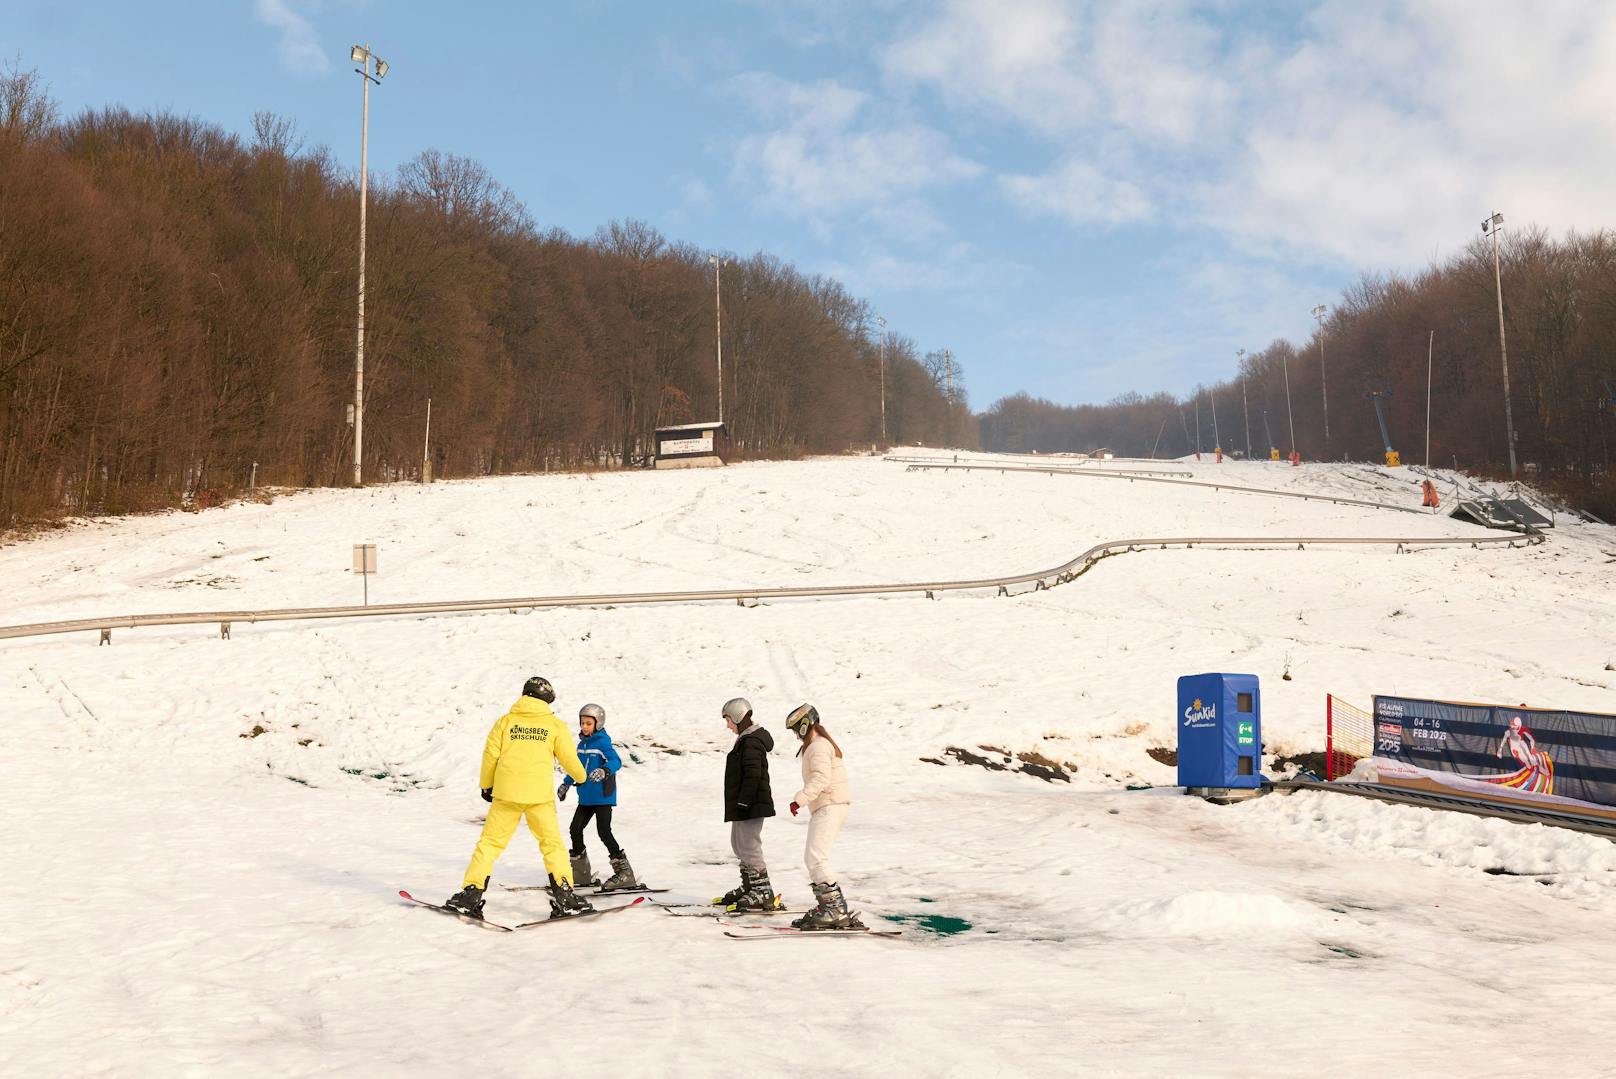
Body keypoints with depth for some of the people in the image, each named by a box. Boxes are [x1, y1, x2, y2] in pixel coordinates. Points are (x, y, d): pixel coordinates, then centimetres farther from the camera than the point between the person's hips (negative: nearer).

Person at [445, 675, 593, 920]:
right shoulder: (555, 725, 5)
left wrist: (486, 785, 19)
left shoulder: (506, 721, 7)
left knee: (490, 842, 8)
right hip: (540, 795, -1)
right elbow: (569, 757, 10)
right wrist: (581, 777, 30)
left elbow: (490, 753, 6)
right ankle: (564, 896, 3)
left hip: (506, 792, 1)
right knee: (552, 843, 8)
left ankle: (472, 893, 3)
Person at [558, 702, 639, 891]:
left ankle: (624, 873, -10)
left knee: (604, 832, -14)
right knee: (575, 829, 10)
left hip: (602, 796, -9)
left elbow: (616, 761, -27)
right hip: (586, 797, 9)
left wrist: (605, 771, -46)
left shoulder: (602, 742, -13)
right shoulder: (582, 744, 12)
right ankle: (581, 873, 25)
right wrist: (566, 784, 34)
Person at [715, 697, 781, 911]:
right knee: (739, 845, 19)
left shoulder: (751, 742, -17)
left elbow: (753, 776, -23)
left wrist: (743, 803, -23)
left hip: (751, 805, -11)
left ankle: (763, 894, -7)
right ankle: (748, 889, 30)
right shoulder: (746, 739, 16)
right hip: (744, 805, 11)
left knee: (749, 847, -9)